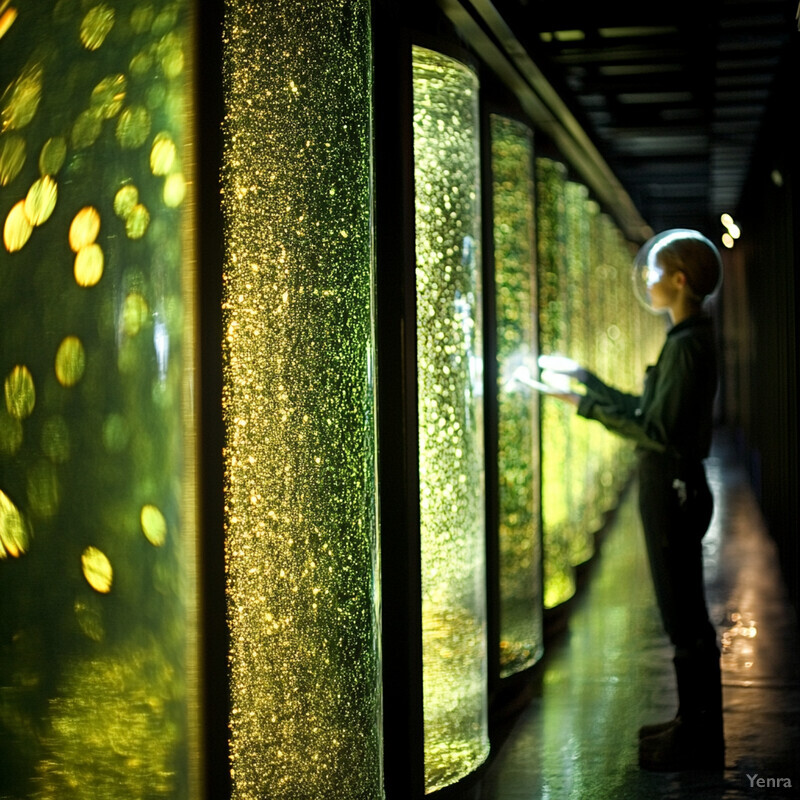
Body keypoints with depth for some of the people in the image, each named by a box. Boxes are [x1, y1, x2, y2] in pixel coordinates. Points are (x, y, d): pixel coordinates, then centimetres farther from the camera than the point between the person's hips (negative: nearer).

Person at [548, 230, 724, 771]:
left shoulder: (688, 345, -19)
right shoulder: (689, 338, 12)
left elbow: (660, 432, -23)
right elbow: (649, 411, 18)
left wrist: (589, 406, -16)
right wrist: (592, 383, 20)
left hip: (673, 489, -10)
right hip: (674, 486, 10)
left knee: (685, 616, -1)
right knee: (684, 612, 17)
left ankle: (699, 744, 9)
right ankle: (694, 723, 29)